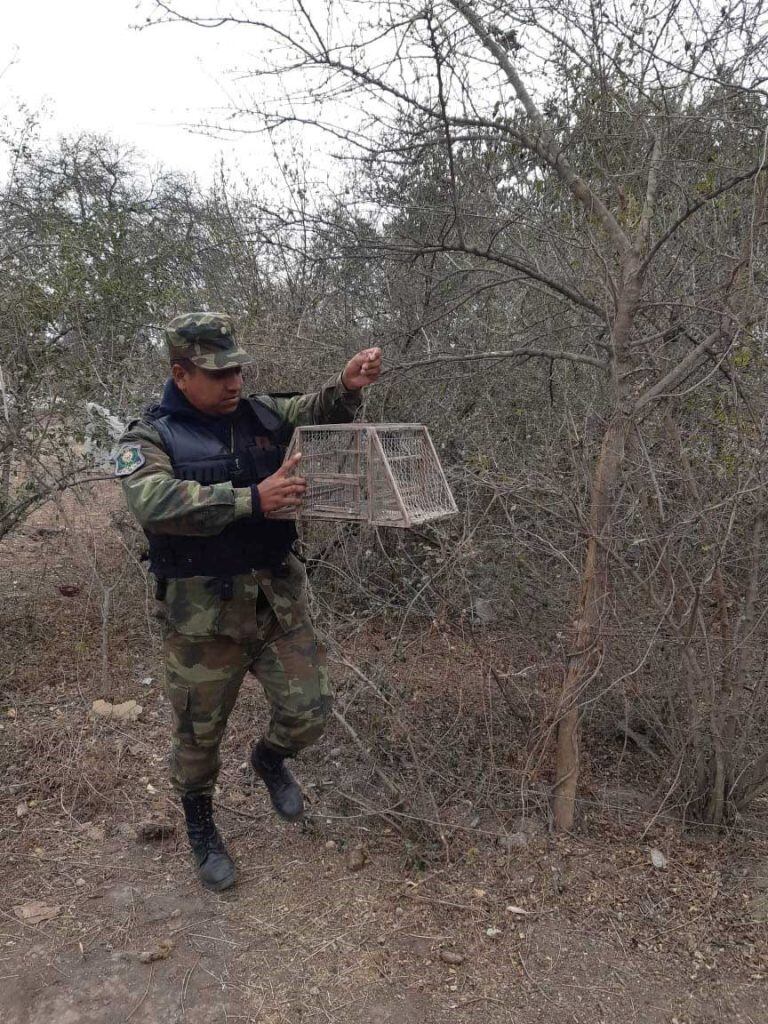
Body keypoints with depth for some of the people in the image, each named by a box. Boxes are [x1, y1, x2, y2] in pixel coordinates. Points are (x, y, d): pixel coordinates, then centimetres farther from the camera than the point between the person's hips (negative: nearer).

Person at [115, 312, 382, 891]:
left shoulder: (261, 415, 4)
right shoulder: (149, 438, -9)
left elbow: (321, 413, 9)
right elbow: (154, 502, -27)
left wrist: (347, 387, -15)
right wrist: (252, 501, -35)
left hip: (278, 597, 4)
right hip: (203, 612, -3)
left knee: (308, 712, 9)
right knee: (200, 731, 13)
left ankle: (270, 759, 45)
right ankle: (201, 827, 42)